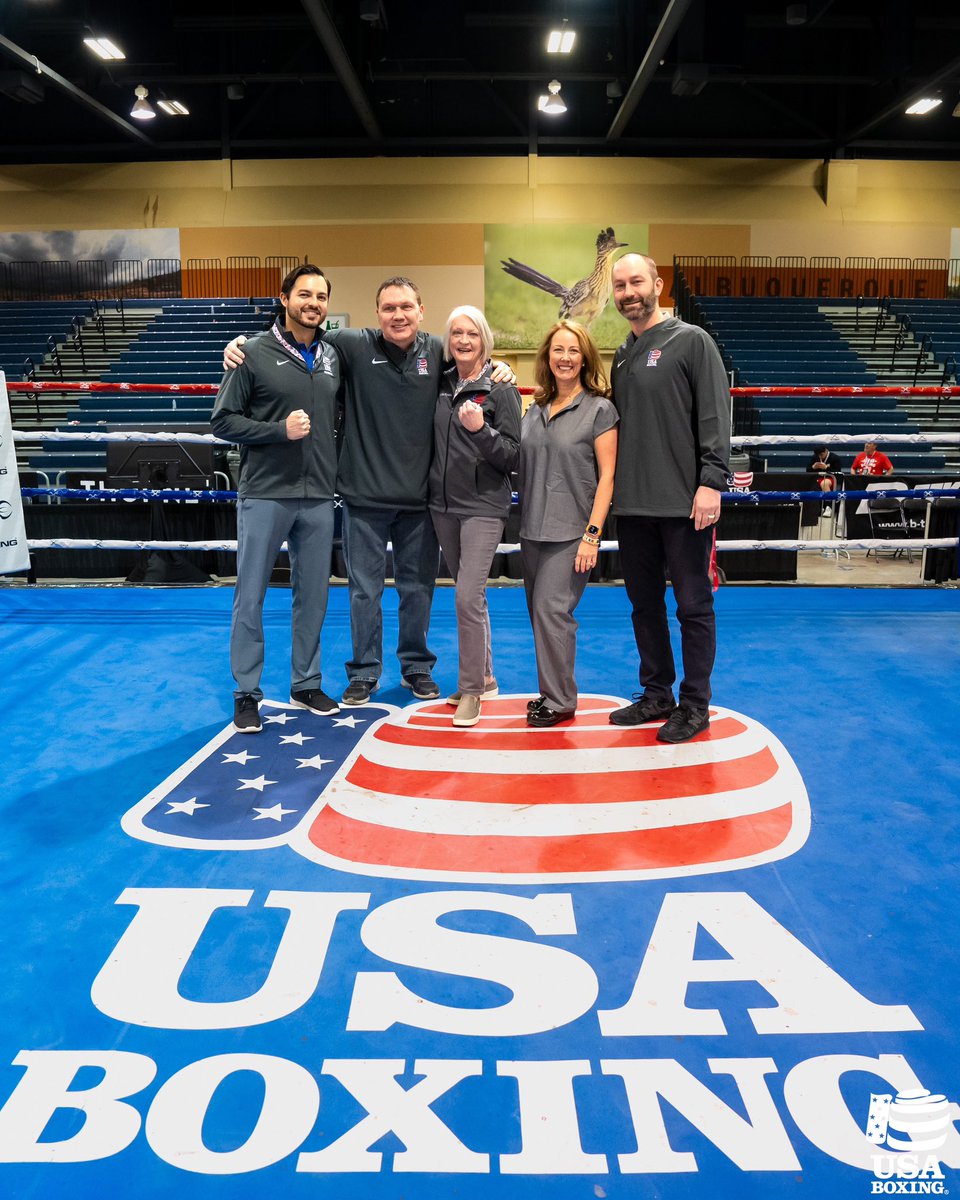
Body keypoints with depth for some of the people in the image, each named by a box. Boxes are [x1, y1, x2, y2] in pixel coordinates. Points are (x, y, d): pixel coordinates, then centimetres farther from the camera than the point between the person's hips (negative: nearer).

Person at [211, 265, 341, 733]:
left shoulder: (333, 358, 10)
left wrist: (335, 468, 6)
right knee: (251, 596, 2)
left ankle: (306, 684, 25)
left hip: (318, 497, 4)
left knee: (313, 596, 11)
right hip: (265, 495, -4)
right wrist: (279, 430, -16)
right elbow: (223, 420, -5)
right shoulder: (254, 353, -3)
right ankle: (247, 693, 13)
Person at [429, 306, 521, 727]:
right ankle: (484, 677, 27)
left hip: (483, 506, -6)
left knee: (469, 597, -13)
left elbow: (513, 456, -10)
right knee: (469, 594, 14)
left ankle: (471, 689, 0)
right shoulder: (442, 385, 9)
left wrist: (481, 429, -23)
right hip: (443, 503, 6)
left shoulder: (501, 390, -6)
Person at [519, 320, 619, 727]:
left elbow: (606, 476, -8)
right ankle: (551, 691, 22)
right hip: (533, 529, 6)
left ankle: (559, 701, 1)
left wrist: (592, 534, -14)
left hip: (571, 530, -6)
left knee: (552, 609, -11)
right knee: (539, 611, 9)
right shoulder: (535, 410, 13)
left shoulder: (599, 409, -3)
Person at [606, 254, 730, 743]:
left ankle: (695, 705, 12)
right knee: (645, 603, 13)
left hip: (684, 504, -6)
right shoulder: (622, 356, 16)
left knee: (693, 605, 1)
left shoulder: (691, 340, -3)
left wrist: (711, 482, -18)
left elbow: (715, 415, -10)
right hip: (633, 505, 7)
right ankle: (656, 695, 26)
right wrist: (613, 490, 15)